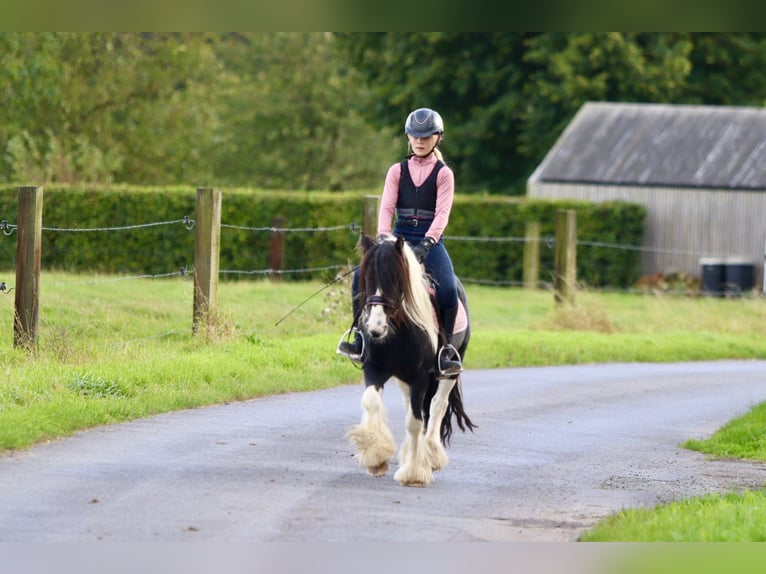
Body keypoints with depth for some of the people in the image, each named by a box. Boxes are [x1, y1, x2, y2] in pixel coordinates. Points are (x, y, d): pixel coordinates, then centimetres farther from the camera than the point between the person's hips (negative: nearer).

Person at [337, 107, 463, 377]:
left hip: (430, 241, -3)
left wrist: (427, 243, -25)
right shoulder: (397, 171, 12)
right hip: (400, 239, 3)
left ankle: (447, 348, -13)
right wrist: (383, 237, -20)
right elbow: (387, 207, 0)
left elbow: (442, 213, -8)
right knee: (361, 276, -20)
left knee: (448, 289, -27)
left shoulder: (443, 173, 4)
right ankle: (360, 337, -14)